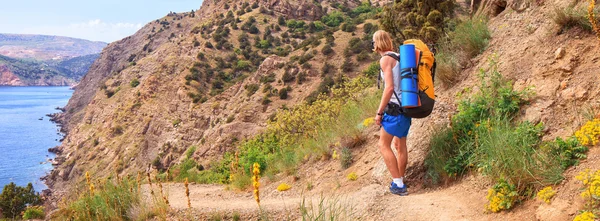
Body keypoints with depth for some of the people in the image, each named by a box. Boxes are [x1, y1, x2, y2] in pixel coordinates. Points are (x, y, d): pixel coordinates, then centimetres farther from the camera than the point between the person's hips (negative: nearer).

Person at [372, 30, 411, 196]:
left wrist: (379, 112, -14)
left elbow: (389, 88, -20)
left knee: (383, 145, 0)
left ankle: (398, 185, -2)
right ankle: (399, 183, 26)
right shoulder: (399, 57, 13)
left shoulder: (386, 59, -12)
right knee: (400, 144, 16)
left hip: (395, 107, -9)